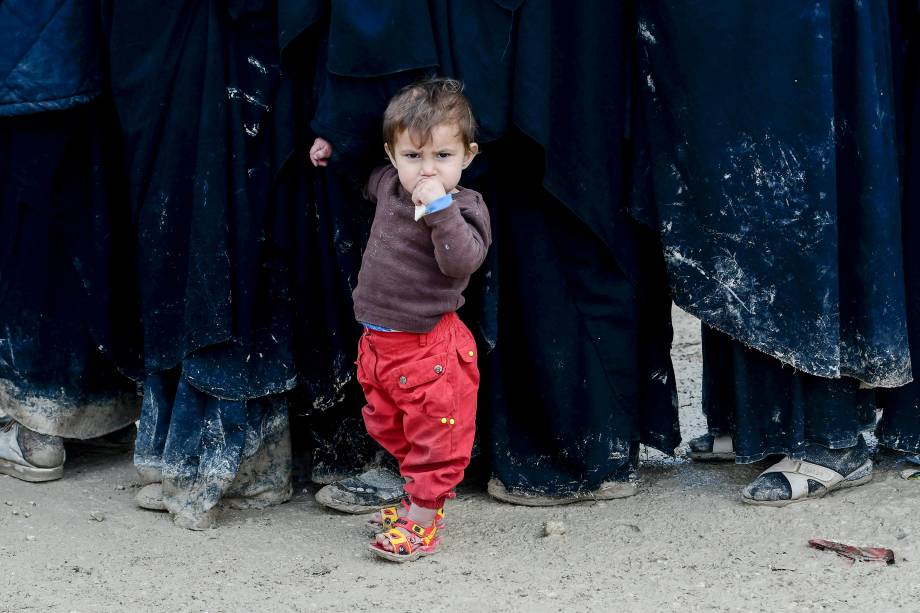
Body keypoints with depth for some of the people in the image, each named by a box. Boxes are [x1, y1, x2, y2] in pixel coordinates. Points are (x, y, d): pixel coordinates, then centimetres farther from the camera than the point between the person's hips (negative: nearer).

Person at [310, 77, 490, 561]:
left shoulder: (464, 208, -17)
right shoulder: (389, 184, 3)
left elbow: (462, 261, -33)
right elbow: (370, 175, 28)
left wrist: (440, 208, -38)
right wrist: (336, 148, 20)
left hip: (431, 348, -8)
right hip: (379, 340, 8)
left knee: (435, 435, 1)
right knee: (387, 426, 21)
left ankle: (421, 523, 10)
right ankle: (422, 498, 37)